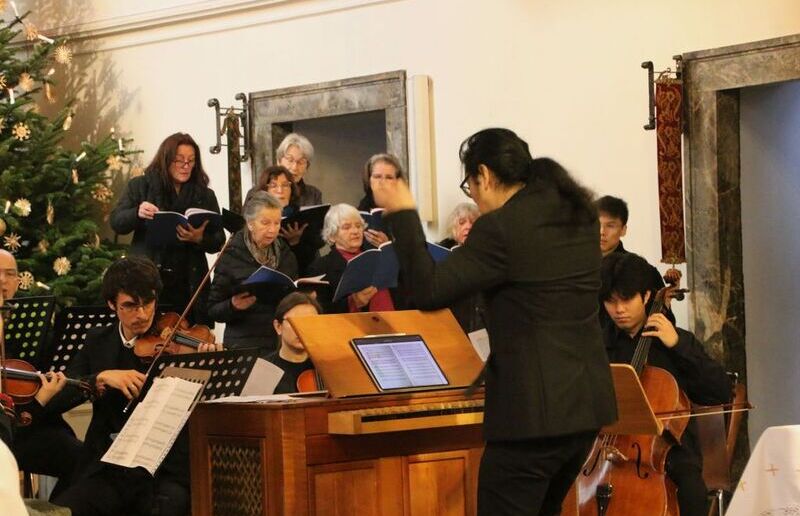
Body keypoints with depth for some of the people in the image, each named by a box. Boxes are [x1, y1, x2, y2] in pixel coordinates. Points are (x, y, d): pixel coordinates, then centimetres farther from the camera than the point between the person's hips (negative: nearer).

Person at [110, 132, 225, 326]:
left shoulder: (205, 195, 11)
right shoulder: (140, 186, 9)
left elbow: (219, 242, 8)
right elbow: (116, 222, 3)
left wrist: (200, 239, -15)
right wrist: (138, 213, -18)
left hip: (189, 285, 1)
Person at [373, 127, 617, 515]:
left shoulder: (501, 228, -15)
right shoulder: (580, 217, 9)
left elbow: (429, 290, -14)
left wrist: (403, 214, -6)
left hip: (533, 410, -9)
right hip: (588, 402, 9)